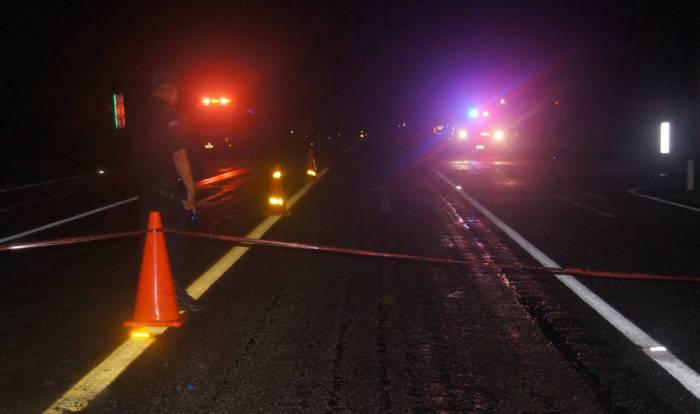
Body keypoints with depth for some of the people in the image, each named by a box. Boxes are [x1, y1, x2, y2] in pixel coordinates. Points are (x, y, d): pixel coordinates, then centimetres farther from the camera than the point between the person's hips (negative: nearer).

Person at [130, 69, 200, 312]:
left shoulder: (140, 116, 13)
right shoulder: (167, 115, -14)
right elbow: (179, 156, -19)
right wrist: (191, 191, -15)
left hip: (146, 186, 8)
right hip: (168, 189, -8)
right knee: (174, 240, 0)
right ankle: (175, 291, 5)